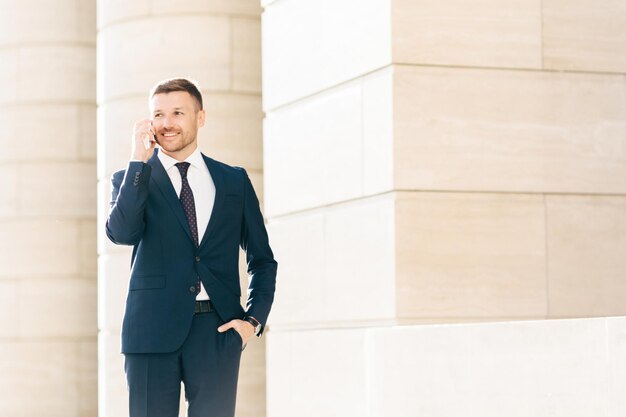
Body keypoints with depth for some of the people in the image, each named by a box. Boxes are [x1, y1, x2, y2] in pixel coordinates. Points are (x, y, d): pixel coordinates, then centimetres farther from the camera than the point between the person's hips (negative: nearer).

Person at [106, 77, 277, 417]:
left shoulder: (234, 181, 13)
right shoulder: (131, 179, 9)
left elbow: (262, 259, 17)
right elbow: (121, 233, -12)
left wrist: (254, 319, 3)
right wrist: (140, 161, -11)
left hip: (218, 329, 1)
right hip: (153, 329, -1)